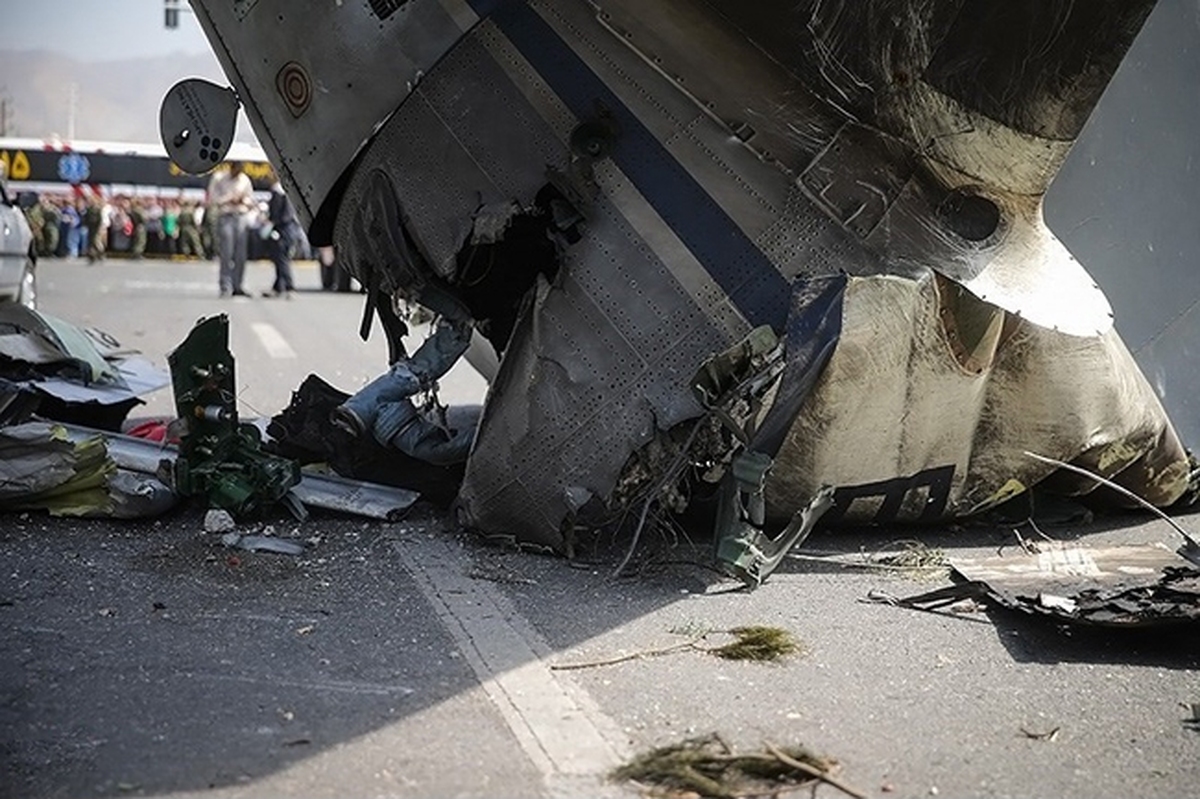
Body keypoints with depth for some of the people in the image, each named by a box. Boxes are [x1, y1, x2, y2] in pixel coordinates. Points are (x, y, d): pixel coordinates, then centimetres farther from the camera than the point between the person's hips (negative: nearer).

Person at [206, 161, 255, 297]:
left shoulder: (245, 180, 14)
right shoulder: (219, 178, 2)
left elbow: (251, 200, 16)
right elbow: (212, 198, -3)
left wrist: (243, 200, -4)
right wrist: (229, 198, -11)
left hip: (241, 218, 4)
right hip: (226, 217, -4)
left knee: (241, 255, -1)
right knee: (226, 254, -10)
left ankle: (237, 286, 6)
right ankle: (225, 287, -10)